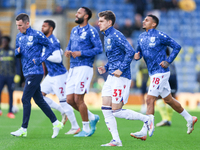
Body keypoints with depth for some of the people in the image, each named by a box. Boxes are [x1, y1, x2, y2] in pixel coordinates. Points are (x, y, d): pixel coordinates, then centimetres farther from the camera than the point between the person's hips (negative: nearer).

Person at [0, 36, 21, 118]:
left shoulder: (13, 52, 5)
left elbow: (17, 64, 6)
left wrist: (17, 74, -3)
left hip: (11, 76, -1)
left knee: (11, 94, 2)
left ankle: (10, 112, 7)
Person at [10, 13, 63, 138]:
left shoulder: (37, 35, -10)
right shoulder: (19, 36, 12)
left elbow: (51, 47, -6)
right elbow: (17, 52, 22)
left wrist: (41, 60, -13)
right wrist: (17, 51, -2)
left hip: (35, 72, -8)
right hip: (27, 72, 8)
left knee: (25, 99, -10)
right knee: (39, 100, 10)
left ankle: (24, 129, -5)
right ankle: (56, 123, 17)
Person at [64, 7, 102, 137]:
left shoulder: (91, 31, -7)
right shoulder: (74, 30, 17)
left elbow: (99, 49, -14)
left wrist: (81, 53, -17)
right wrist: (67, 51, 3)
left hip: (84, 67, -8)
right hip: (73, 68, 8)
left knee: (78, 99, -9)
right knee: (70, 99, 4)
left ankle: (86, 129, 2)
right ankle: (92, 117, 21)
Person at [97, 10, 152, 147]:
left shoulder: (116, 35, -13)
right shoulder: (107, 37, 17)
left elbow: (130, 52, -21)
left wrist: (121, 69, -22)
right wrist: (106, 68, 11)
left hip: (121, 78, -10)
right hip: (111, 77, 10)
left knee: (116, 111, -9)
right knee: (106, 109, 2)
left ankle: (146, 119, 7)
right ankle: (116, 140, 5)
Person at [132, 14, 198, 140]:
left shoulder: (160, 36, -12)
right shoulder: (142, 37, 10)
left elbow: (177, 46, -7)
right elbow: (138, 52, 18)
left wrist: (168, 61, -14)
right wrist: (136, 56, -6)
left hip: (160, 72, -8)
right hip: (153, 73, 8)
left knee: (150, 100, -12)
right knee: (168, 99, 16)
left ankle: (145, 131, -11)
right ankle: (190, 119, 30)